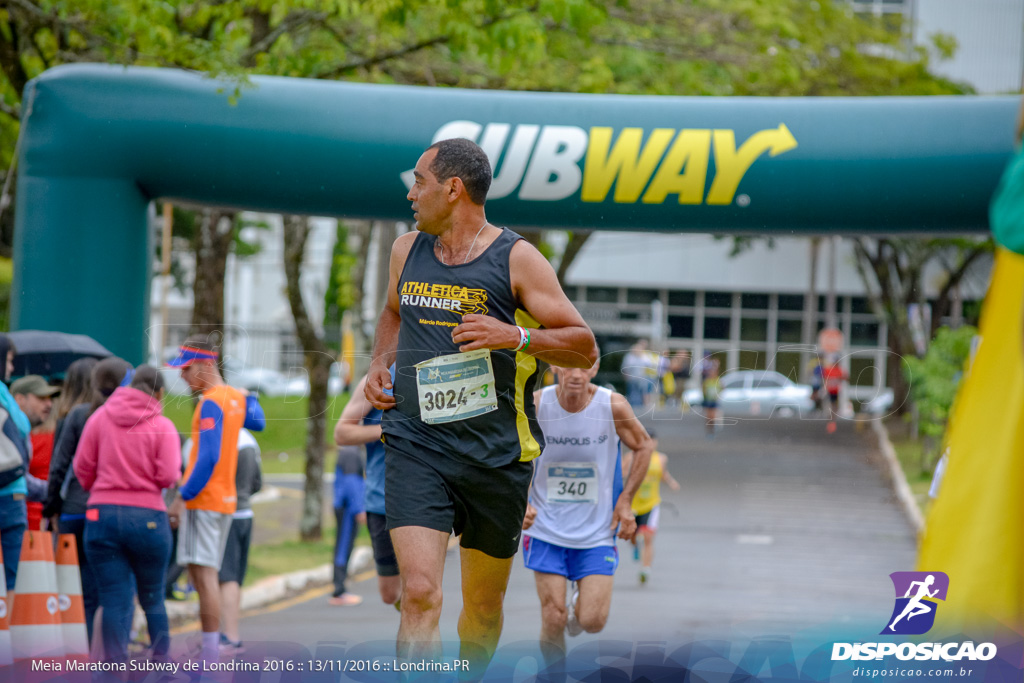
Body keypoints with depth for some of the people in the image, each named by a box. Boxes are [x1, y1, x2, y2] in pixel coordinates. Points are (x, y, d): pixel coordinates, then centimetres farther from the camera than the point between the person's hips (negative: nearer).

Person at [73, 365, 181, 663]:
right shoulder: (162, 426, -3)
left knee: (114, 599, 1)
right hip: (148, 516, -1)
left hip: (102, 514, 1)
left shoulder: (100, 417, 3)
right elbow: (168, 476, -11)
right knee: (152, 597, 13)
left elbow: (82, 467, 2)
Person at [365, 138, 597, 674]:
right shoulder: (406, 251, 10)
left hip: (496, 453, -1)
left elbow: (584, 348, -5)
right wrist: (380, 363, 13)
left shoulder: (517, 259, -5)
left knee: (483, 605, 12)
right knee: (419, 593, -18)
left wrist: (517, 336, -20)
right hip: (416, 445, 2)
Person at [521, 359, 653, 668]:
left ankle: (578, 607, 31)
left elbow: (643, 446, 6)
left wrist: (625, 501, -1)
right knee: (553, 621, -7)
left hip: (597, 531, 0)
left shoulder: (614, 406, -13)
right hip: (546, 529, 0)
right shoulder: (536, 405, -13)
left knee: (593, 621, -6)